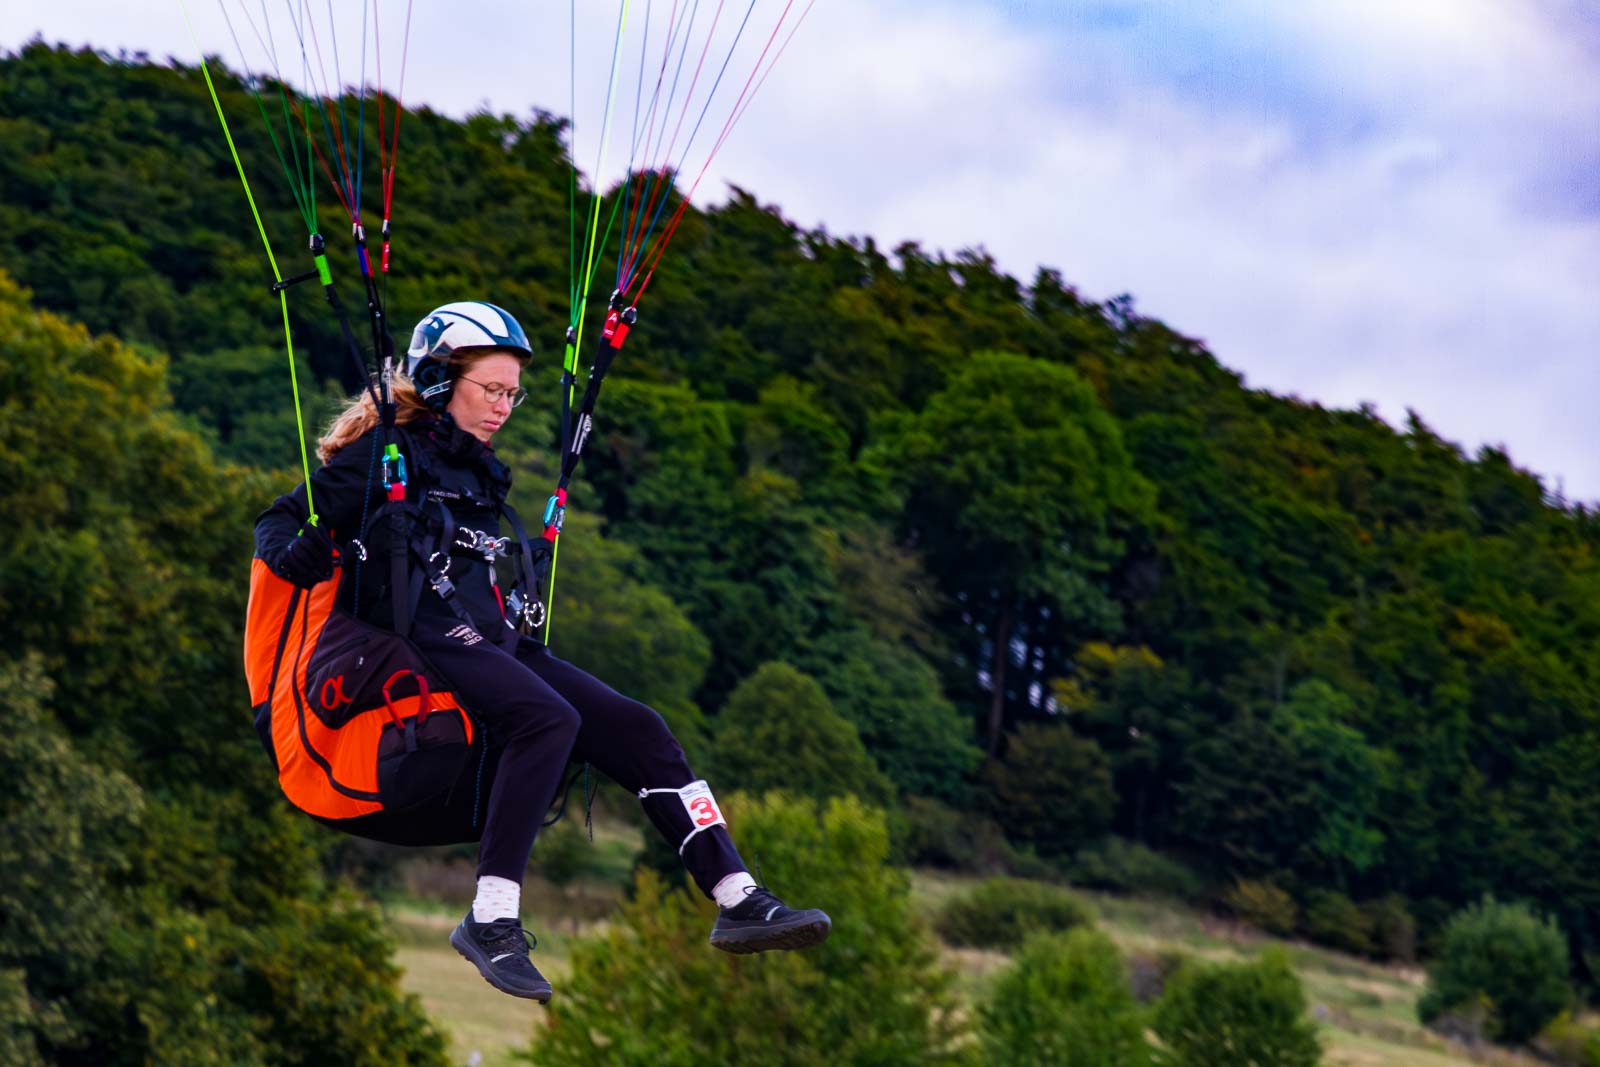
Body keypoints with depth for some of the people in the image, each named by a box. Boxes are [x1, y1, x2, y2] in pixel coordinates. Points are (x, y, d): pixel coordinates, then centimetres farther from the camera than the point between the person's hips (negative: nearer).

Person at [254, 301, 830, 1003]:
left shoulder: (480, 473, 26)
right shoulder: (387, 453, 2)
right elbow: (281, 520, -1)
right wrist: (291, 556, -20)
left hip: (493, 641, 8)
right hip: (421, 633, -8)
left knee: (636, 728, -9)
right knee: (549, 718, -34)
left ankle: (737, 899, -12)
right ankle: (491, 920, -36)